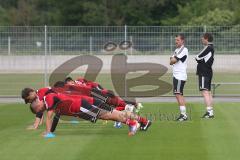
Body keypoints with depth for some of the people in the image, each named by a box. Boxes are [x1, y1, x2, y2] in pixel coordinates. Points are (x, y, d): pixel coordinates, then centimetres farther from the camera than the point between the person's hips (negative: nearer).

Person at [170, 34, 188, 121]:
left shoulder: (184, 50, -12)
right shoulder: (176, 50, 18)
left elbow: (173, 60, -16)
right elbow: (171, 62, 13)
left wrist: (173, 59, 5)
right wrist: (173, 59, -6)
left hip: (180, 76, -10)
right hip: (176, 75, 10)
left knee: (178, 94, -14)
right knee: (179, 95, 10)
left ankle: (183, 114, -15)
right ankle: (183, 114, 12)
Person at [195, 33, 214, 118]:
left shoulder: (208, 48, -14)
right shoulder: (211, 48, 17)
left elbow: (198, 58, -14)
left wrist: (197, 58, 5)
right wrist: (200, 59, 0)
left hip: (204, 73, -10)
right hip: (208, 72, 10)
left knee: (205, 92, -14)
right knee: (208, 92, 13)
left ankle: (209, 112, -21)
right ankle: (211, 111, 16)